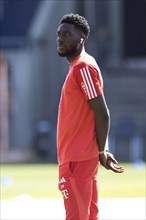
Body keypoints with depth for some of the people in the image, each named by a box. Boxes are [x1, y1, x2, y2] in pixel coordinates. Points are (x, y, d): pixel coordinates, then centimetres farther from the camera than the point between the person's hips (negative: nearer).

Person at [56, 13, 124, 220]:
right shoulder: (78, 67, 17)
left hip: (77, 160, -10)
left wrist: (101, 152, -11)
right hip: (80, 157, 10)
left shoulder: (83, 67, -14)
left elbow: (102, 114, -17)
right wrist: (102, 150, 17)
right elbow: (99, 114, 21)